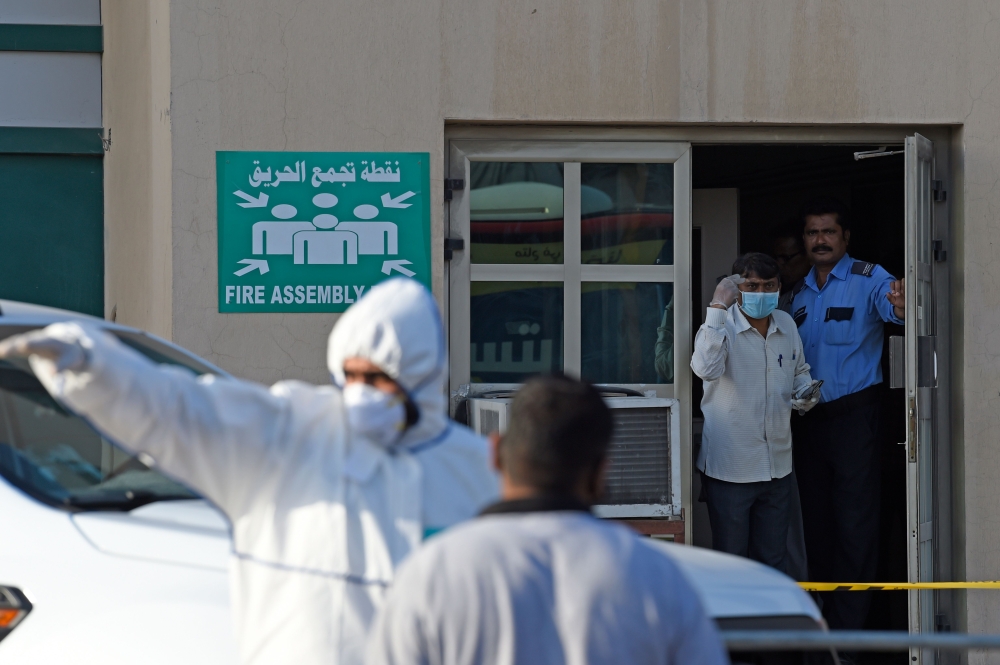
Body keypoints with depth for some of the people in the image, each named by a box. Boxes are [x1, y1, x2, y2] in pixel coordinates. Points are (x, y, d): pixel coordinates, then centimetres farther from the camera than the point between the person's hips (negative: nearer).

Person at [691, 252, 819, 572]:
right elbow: (706, 368, -33)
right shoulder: (722, 326, -11)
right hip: (730, 466, -5)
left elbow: (799, 371, 25)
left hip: (777, 465, 6)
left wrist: (807, 392, 1)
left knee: (773, 559, 15)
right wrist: (718, 307, -32)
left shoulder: (786, 324, 7)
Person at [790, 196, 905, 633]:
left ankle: (849, 627, -3)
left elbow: (889, 299, -29)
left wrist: (900, 306, -51)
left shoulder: (867, 279, -6)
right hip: (808, 418, 6)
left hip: (854, 414, -6)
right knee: (816, 520, 11)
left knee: (855, 525, -6)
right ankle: (824, 619, 20)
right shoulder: (799, 294, 14)